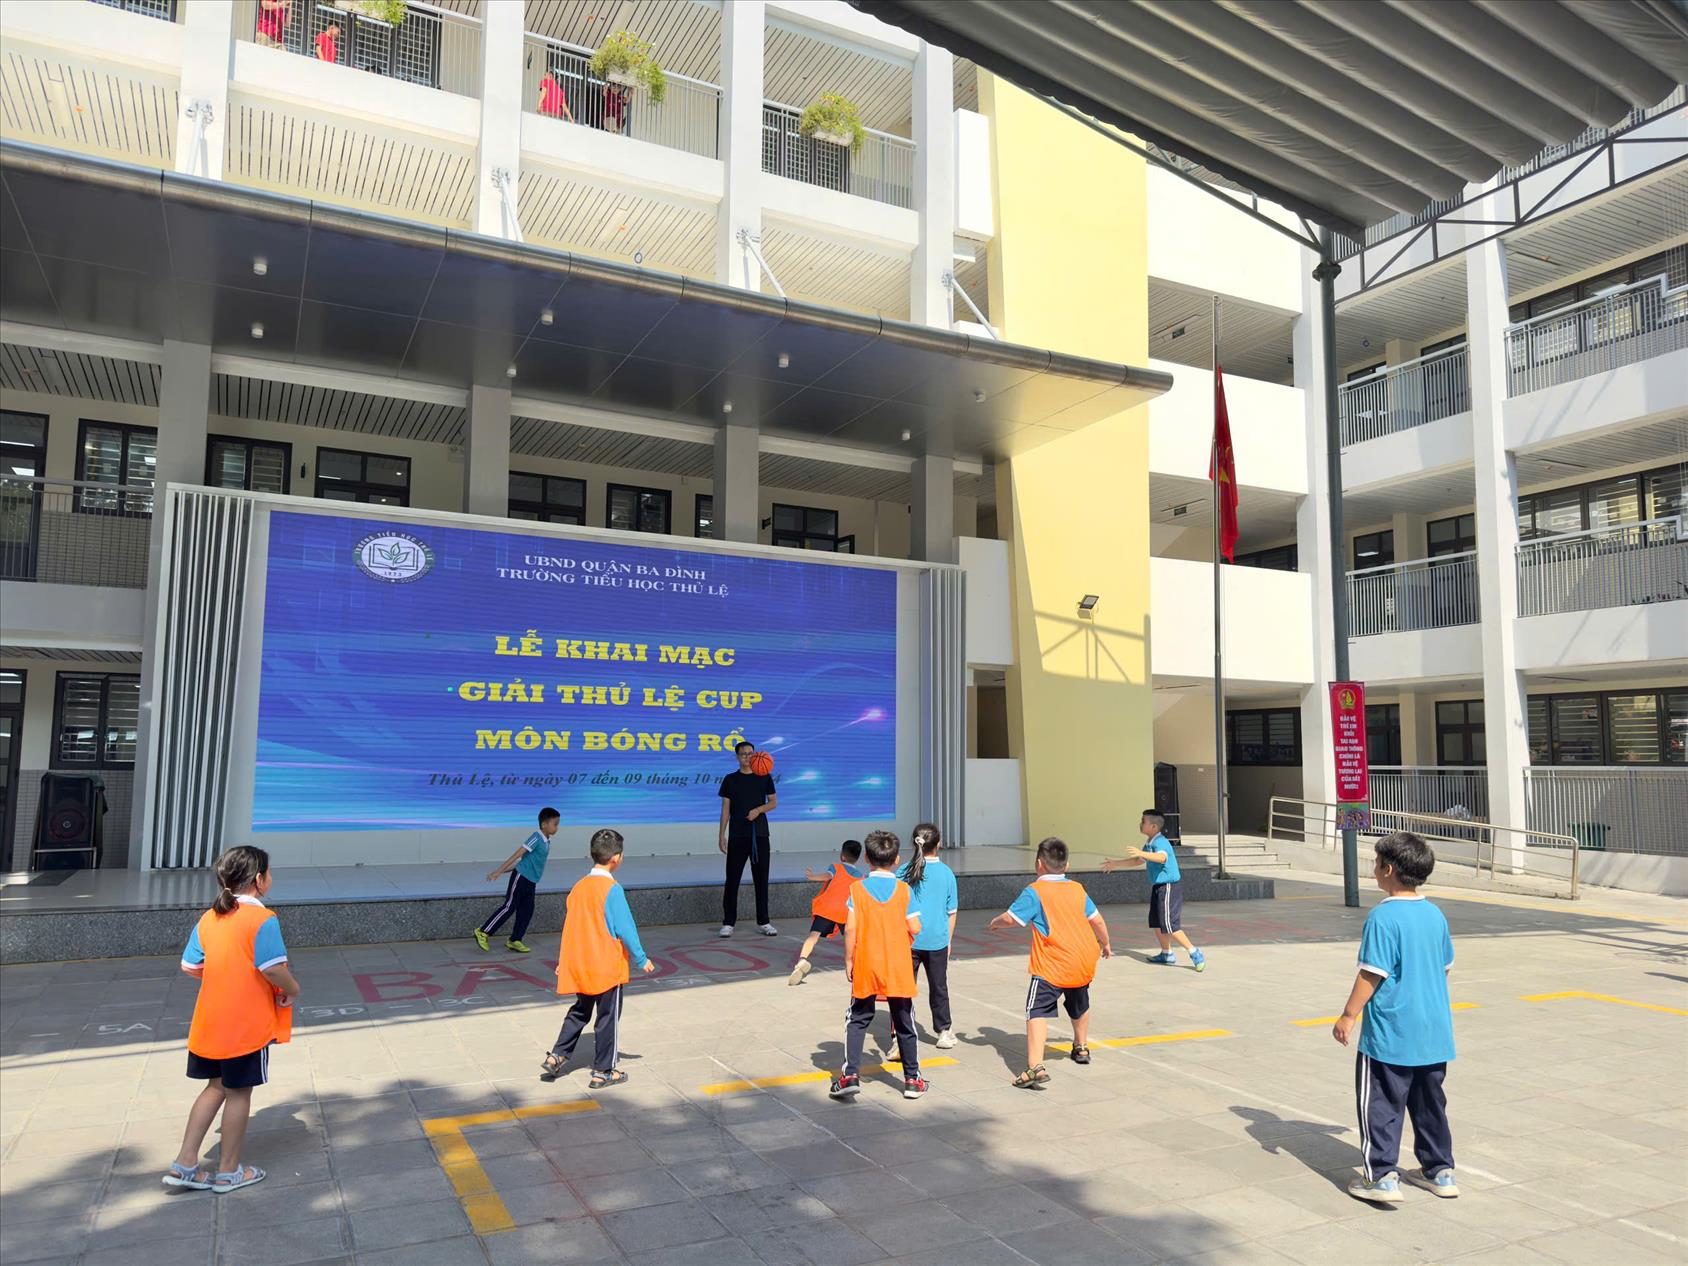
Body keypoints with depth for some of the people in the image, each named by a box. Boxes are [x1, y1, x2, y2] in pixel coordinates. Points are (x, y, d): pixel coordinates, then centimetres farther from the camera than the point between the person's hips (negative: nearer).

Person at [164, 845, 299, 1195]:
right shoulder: (263, 919, -18)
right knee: (239, 1093, 8)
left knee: (217, 1087, 20)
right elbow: (273, 967, -25)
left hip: (210, 1022, 7)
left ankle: (184, 1163, 21)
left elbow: (190, 966, 6)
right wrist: (292, 991, -8)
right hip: (248, 1023, -6)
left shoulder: (209, 918, 4)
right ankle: (228, 1171, 20)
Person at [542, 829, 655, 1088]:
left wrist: (563, 961, 19)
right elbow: (625, 929, -16)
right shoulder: (612, 889, -17)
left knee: (580, 1012, 23)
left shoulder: (578, 887, 4)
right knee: (608, 1018, 6)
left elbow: (568, 926, 11)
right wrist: (642, 959, -6)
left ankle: (556, 1056, 17)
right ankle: (604, 1072, 13)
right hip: (607, 966, -6)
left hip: (579, 966, 7)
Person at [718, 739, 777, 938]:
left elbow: (773, 802, 8)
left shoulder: (764, 777, 6)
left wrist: (758, 810, -12)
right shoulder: (730, 780, 4)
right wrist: (722, 835, -2)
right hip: (737, 835, -1)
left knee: (761, 879, 5)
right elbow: (726, 809, 4)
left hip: (760, 834, 1)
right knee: (732, 879, -2)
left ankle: (763, 922, 13)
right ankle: (728, 923, 5)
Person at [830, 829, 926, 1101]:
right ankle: (912, 1079, 20)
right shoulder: (904, 890, -4)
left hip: (866, 968, 0)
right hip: (899, 969, 1)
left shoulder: (857, 888, -5)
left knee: (857, 1021, 11)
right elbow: (914, 928, -7)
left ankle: (850, 1075, 2)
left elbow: (850, 928, -10)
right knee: (905, 1024, 12)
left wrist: (848, 961, 0)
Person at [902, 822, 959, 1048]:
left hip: (909, 940, -1)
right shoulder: (946, 873, -4)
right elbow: (951, 912, 2)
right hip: (937, 940, 1)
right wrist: (948, 940, 14)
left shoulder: (904, 872, -7)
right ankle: (944, 1031, 29)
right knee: (938, 986, 17)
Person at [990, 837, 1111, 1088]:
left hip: (1052, 966, -7)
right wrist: (1105, 944, 34)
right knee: (1079, 1006, 30)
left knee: (1037, 1012, -13)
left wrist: (995, 922, 10)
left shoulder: (1034, 892, -9)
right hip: (1084, 962, 7)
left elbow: (1011, 918, -13)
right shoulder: (1077, 889, 9)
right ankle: (1082, 1048, 52)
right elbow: (1098, 920, 15)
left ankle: (1035, 1067, -29)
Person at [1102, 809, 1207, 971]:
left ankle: (1195, 954, -4)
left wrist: (1142, 853, -57)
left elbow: (1162, 857, -43)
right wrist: (1116, 864, 31)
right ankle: (1166, 954, 29)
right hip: (1158, 887, 10)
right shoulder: (1149, 844, 11)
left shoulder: (1160, 842, -20)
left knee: (1170, 926, -11)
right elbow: (1138, 861, 28)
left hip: (1169, 887, -10)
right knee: (1156, 923, 15)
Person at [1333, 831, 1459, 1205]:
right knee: (1430, 1103, 19)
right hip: (1434, 1033, 8)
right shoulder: (1436, 915, 5)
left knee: (1380, 1104, 2)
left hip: (1390, 1035, -7)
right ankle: (1440, 1171, 28)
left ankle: (1380, 1176, 3)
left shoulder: (1383, 917, -18)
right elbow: (1445, 967, 14)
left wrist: (1348, 1016, -10)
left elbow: (1372, 974, -18)